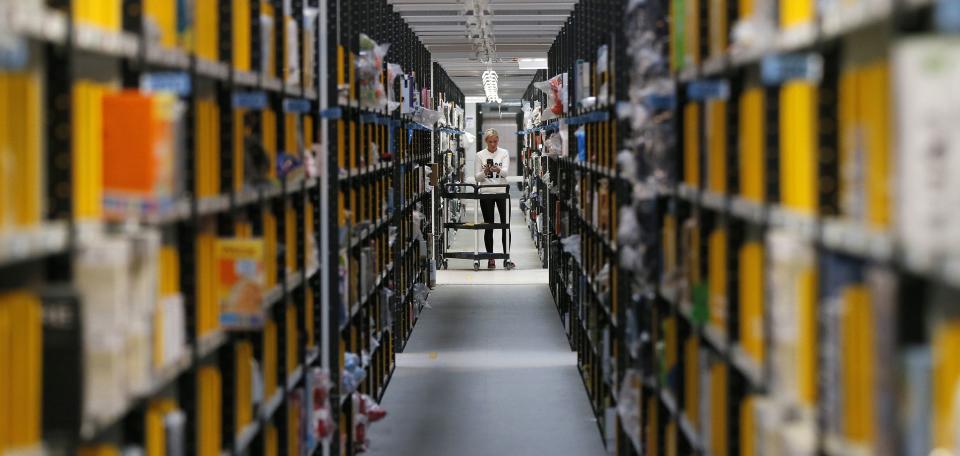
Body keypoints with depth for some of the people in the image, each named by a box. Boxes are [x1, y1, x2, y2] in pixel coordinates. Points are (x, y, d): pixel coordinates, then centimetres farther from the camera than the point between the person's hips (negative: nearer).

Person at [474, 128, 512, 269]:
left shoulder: (504, 153, 3)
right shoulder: (480, 155, 4)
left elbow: (505, 171, -12)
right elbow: (477, 177, 2)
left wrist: (498, 170, -34)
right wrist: (485, 172, -20)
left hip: (502, 192, 0)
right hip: (486, 193, 0)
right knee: (488, 226, 3)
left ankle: (506, 258, 4)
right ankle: (490, 258, 10)